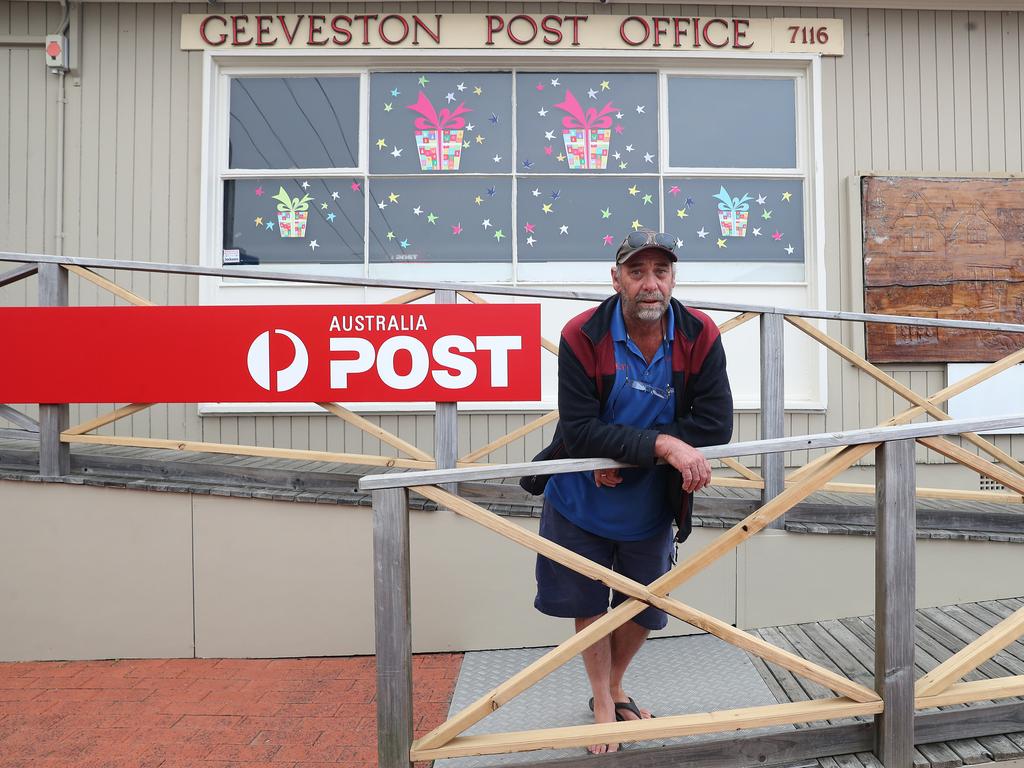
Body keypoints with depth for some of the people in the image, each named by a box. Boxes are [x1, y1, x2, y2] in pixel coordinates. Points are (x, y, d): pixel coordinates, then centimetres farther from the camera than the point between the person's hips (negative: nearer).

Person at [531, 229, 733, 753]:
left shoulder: (700, 336, -15)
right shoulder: (582, 335, -22)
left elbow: (715, 425, -21)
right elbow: (579, 431, -28)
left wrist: (623, 454, -26)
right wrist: (662, 445, -38)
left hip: (651, 508, 2)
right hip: (580, 503, -2)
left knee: (644, 610, 18)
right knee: (590, 605, 14)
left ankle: (616, 688, 47)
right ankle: (602, 704, 39)